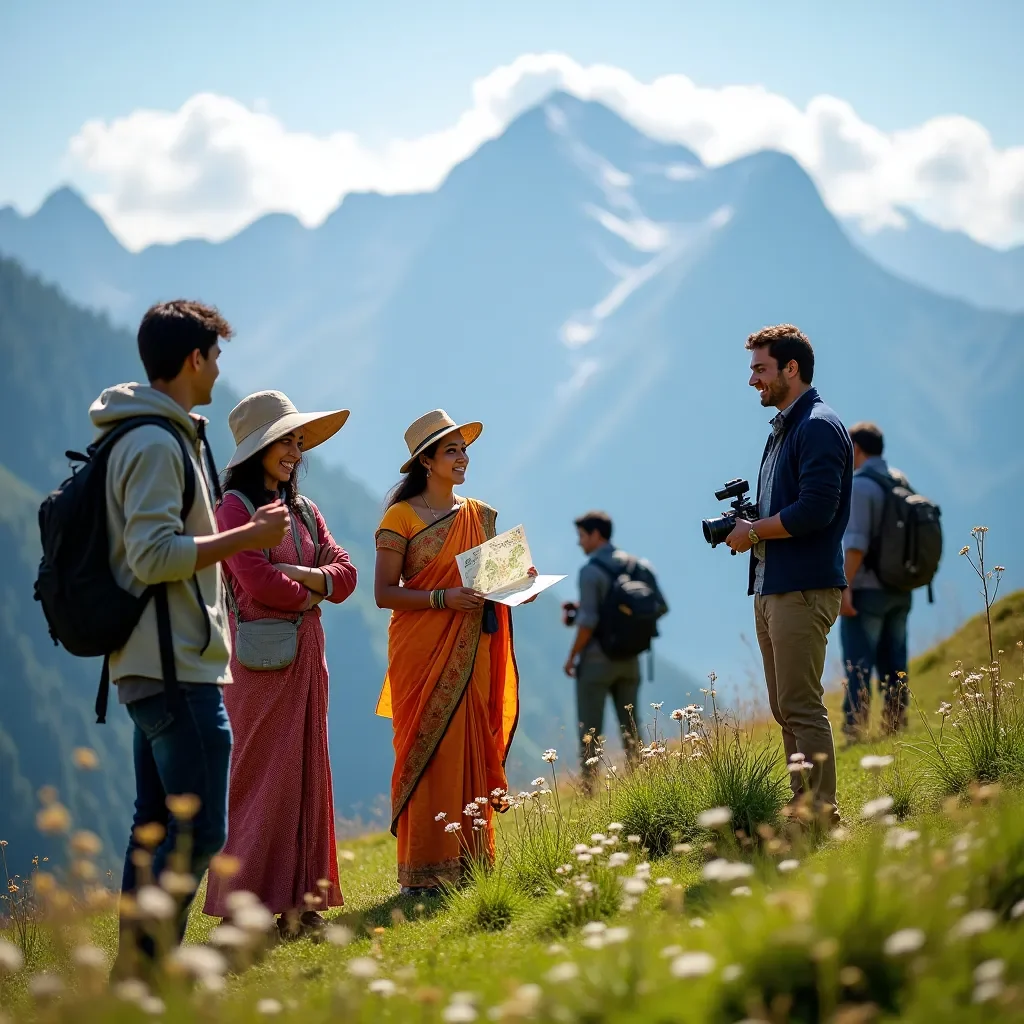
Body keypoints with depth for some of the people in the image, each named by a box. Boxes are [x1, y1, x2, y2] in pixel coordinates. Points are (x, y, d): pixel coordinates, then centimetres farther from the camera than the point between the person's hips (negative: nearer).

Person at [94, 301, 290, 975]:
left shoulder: (151, 437, 18)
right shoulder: (157, 443, -14)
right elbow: (152, 556, -22)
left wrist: (234, 535, 21)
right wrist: (249, 537, -16)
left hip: (154, 666, 11)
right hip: (176, 667, -11)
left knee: (157, 827, 12)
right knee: (197, 831, -12)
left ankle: (134, 976, 15)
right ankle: (144, 971, -12)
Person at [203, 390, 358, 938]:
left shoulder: (304, 511, 17)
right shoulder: (235, 507, -6)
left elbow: (345, 573, 10)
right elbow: (258, 581, -17)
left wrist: (308, 576, -10)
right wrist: (310, 595, -2)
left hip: (306, 654, 7)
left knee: (304, 774, 6)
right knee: (260, 776, -8)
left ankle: (298, 902, 10)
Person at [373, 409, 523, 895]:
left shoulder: (481, 517, 14)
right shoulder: (401, 518, -3)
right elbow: (384, 593, -8)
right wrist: (444, 598, -19)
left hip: (470, 653, 5)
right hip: (422, 651, -5)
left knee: (471, 754, 3)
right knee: (427, 752, -8)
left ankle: (470, 864, 7)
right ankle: (424, 873, -6)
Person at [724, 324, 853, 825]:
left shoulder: (819, 427, -12)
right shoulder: (783, 428, 20)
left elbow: (814, 510, -22)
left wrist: (753, 531, -10)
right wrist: (746, 526, 8)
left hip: (804, 589, -10)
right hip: (771, 587, 10)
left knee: (802, 708, -10)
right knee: (786, 710, 11)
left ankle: (822, 817, -8)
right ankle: (804, 808, 16)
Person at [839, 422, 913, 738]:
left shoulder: (858, 485, -12)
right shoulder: (901, 481, 11)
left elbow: (856, 542, -20)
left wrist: (845, 587, -19)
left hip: (867, 590, -7)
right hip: (900, 590, 7)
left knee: (858, 664, -6)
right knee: (894, 662, 11)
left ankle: (855, 729, -9)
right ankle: (896, 723, 12)